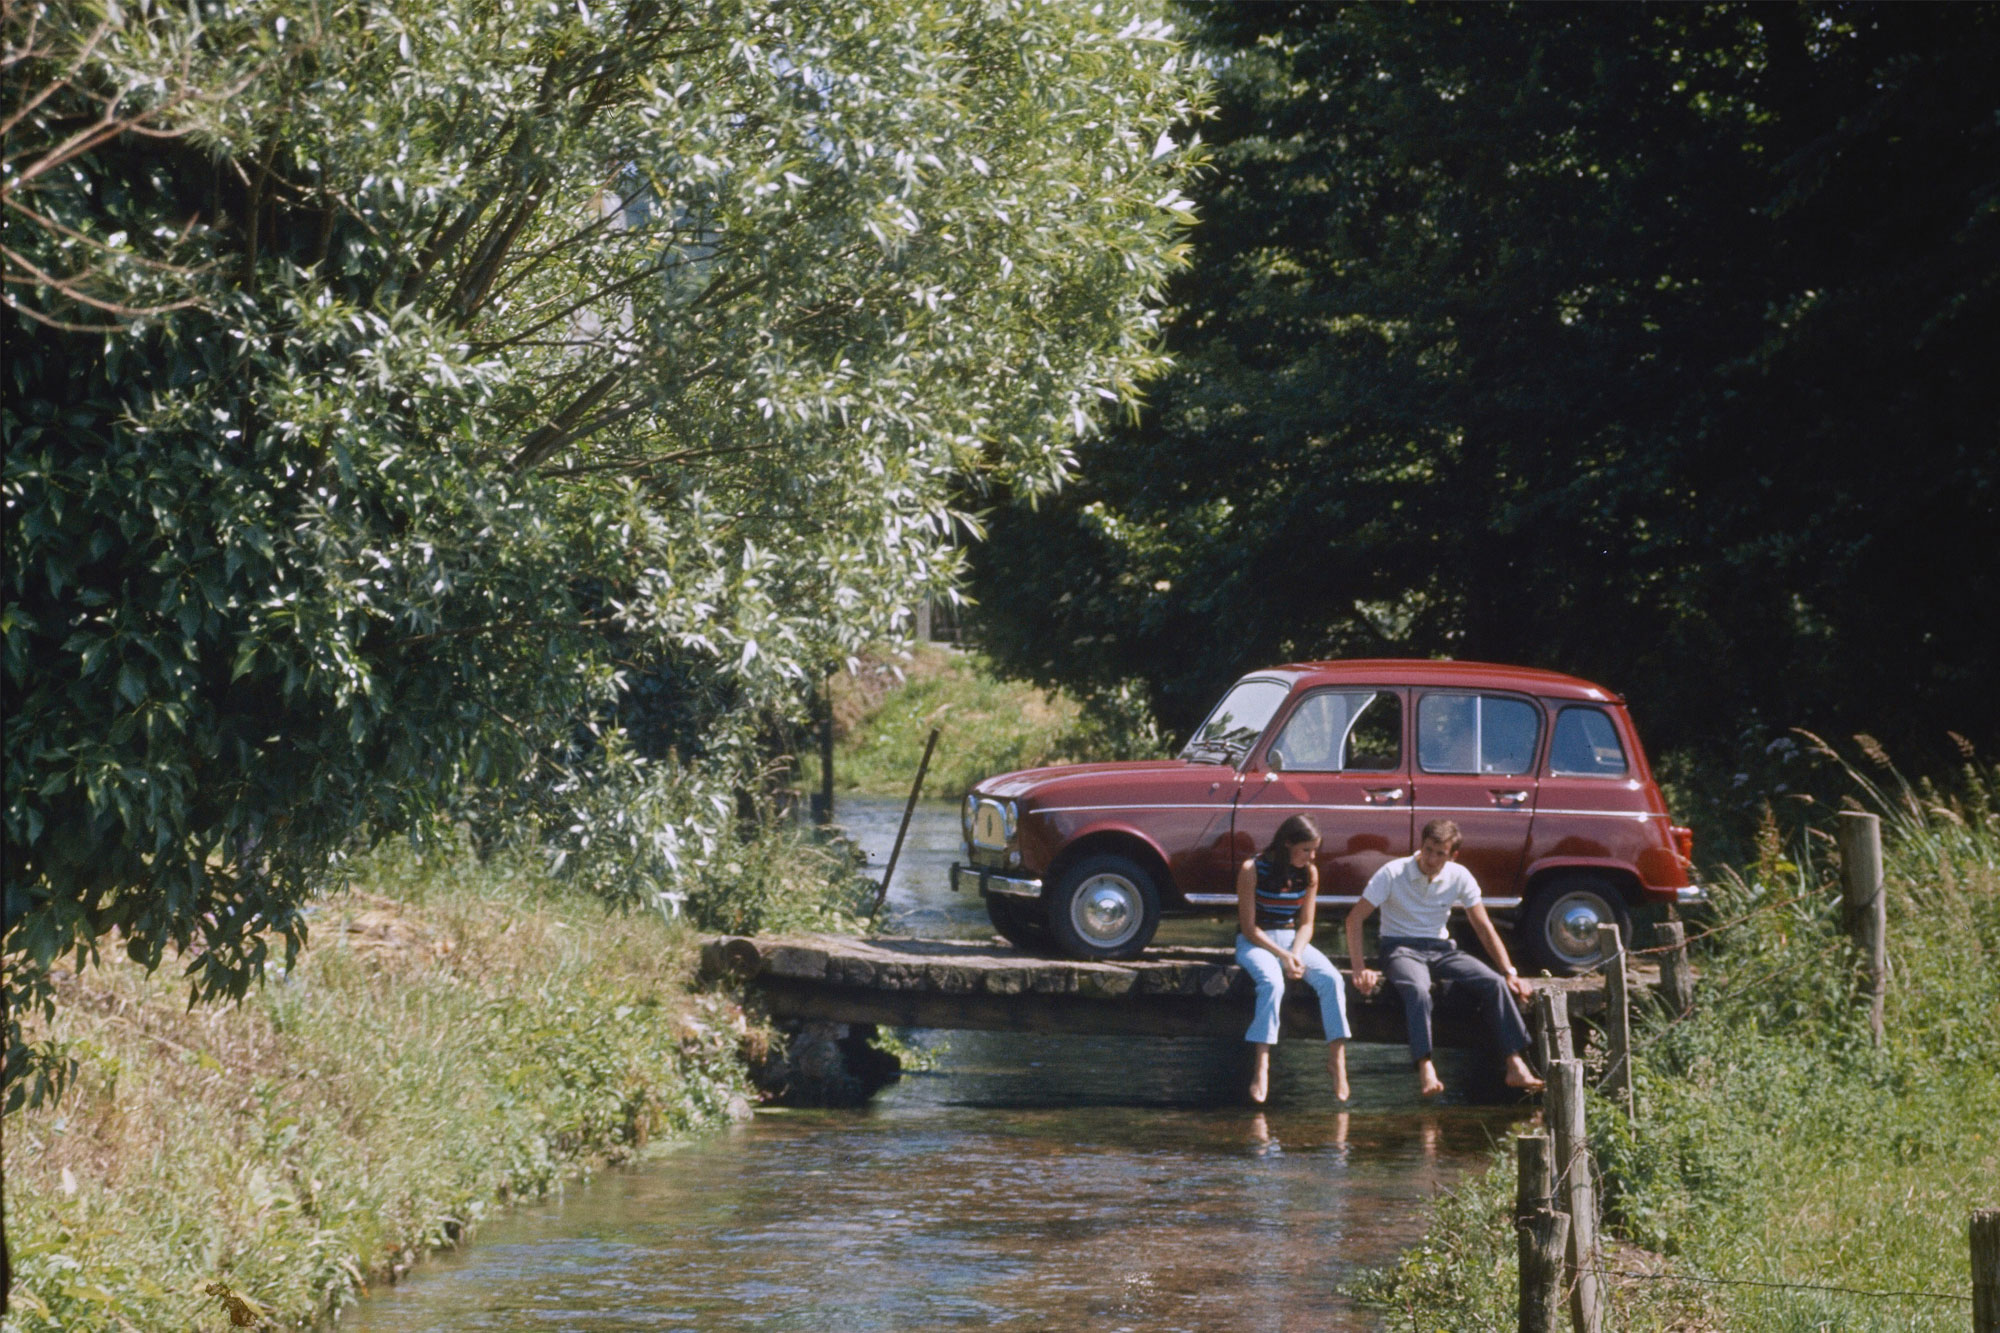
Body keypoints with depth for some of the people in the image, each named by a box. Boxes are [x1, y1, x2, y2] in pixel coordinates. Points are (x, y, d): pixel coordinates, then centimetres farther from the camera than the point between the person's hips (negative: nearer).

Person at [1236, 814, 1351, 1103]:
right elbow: (1249, 927, -11)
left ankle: (1337, 1058, -21)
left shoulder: (1309, 873, 3)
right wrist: (1283, 957, -20)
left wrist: (1296, 954, -13)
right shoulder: (1252, 870, -12)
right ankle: (1261, 1066, -39)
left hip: (1292, 939, 4)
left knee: (1332, 979, -24)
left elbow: (1306, 924, 7)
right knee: (1272, 982, -36)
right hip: (1255, 942, -4)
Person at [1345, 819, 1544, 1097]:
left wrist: (1510, 972, 0)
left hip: (1441, 949, 4)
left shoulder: (1459, 878, 1)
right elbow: (1355, 918, -9)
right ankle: (1426, 1071, -48)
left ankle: (1516, 1066, -25)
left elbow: (1484, 927, 6)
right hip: (1400, 947, -4)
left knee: (1495, 982, -22)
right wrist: (1359, 969, -18)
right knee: (1417, 989, -39)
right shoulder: (1393, 873, -9)